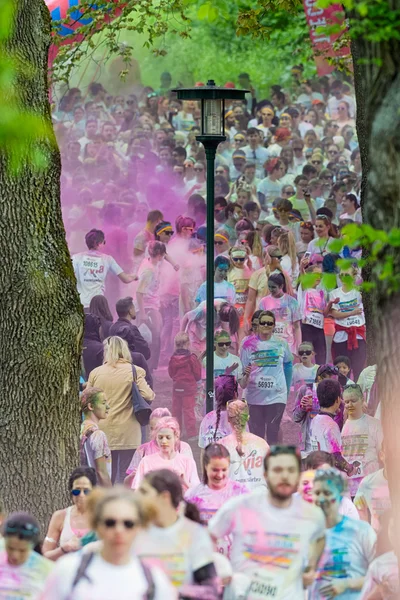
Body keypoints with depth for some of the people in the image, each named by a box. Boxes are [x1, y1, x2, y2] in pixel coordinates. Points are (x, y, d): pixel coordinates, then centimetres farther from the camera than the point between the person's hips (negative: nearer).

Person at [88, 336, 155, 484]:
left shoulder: (95, 373, 3)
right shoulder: (134, 372, -5)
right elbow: (148, 396, -13)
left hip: (103, 432, 2)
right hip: (127, 433, -2)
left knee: (106, 477, 10)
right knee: (125, 475, 1)